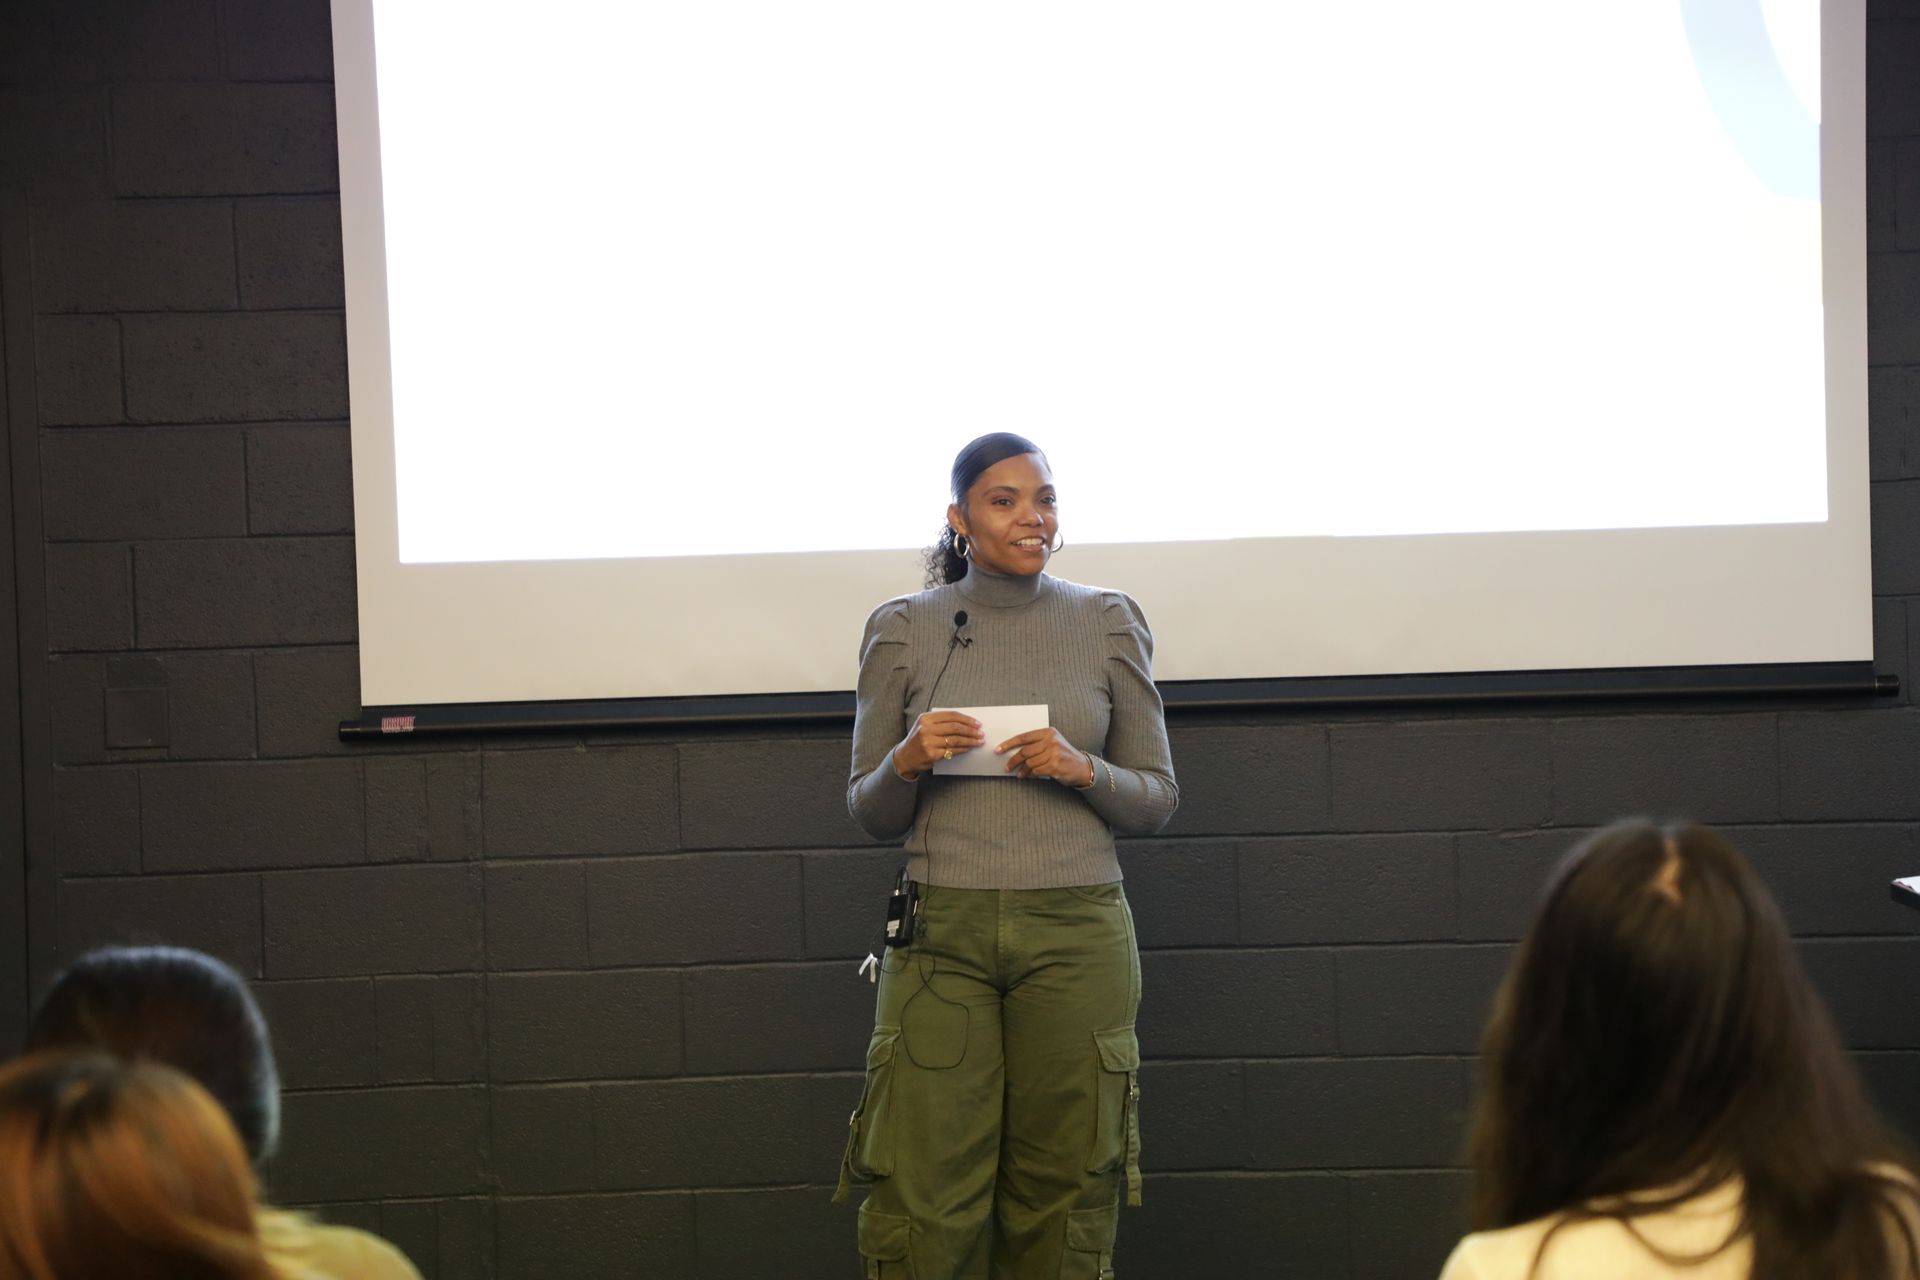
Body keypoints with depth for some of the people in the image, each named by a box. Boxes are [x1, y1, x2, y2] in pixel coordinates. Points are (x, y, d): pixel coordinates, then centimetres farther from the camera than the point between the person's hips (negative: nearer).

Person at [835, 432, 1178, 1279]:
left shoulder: (1107, 623, 7)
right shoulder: (902, 630, 6)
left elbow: (1157, 800, 9)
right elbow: (869, 813, 10)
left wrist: (1081, 769, -9)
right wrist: (909, 759, -10)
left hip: (1076, 932, 1)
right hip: (942, 932, 0)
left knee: (1064, 1194, 3)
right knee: (924, 1197, -4)